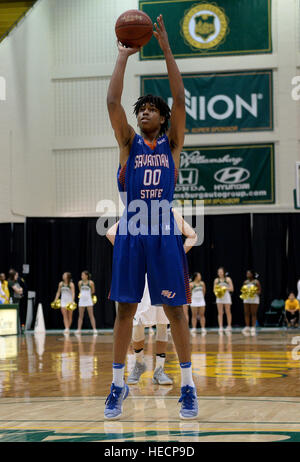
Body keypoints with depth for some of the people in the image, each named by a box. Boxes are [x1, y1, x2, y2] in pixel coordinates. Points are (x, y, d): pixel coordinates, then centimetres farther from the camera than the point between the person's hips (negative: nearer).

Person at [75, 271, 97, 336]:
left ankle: (94, 329, -5)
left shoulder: (91, 283, -7)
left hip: (88, 300, -3)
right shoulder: (80, 283, 2)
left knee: (91, 315, -4)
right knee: (80, 316, 6)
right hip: (82, 300, 3)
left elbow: (93, 291, 7)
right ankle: (79, 329, 8)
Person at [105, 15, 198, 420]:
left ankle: (188, 386, 9)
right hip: (131, 234, 1)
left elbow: (180, 100, -5)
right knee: (125, 310, 4)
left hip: (164, 235, -1)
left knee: (174, 310, 1)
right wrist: (123, 56, -3)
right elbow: (112, 102, -4)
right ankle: (118, 385, 13)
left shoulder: (172, 143, 6)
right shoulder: (129, 143, 8)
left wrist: (166, 49, -7)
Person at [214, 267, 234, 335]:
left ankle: (229, 327, 12)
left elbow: (231, 289, -3)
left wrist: (225, 288, -17)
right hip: (219, 296, 2)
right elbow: (214, 289, 8)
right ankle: (220, 327, -3)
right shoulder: (216, 280, 7)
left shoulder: (228, 279, 0)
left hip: (226, 296, -2)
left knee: (228, 312, 3)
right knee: (220, 313, -2)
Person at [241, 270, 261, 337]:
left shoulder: (256, 282, -3)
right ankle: (247, 328, 5)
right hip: (246, 299, 5)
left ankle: (253, 328, -3)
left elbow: (259, 291, -4)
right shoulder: (245, 282, 12)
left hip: (254, 299, -5)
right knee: (246, 314, 1)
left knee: (253, 314, -4)